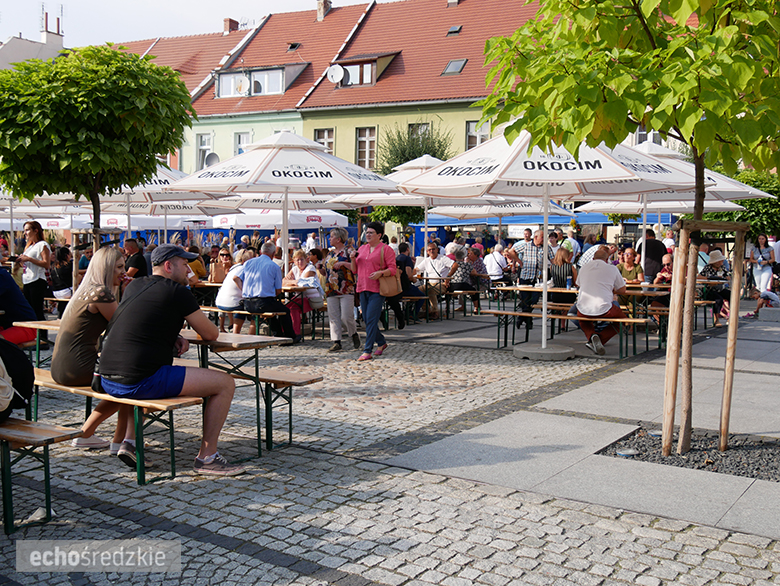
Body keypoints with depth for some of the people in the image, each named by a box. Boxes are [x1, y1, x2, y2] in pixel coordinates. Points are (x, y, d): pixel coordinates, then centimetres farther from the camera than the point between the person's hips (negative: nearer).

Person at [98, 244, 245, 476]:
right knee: (225, 383, -2)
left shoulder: (134, 287, 18)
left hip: (108, 381, 9)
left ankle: (129, 441, 29)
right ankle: (206, 457, 4)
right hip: (140, 382, -8)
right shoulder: (177, 292, -4)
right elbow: (211, 334, 2)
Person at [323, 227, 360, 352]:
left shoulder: (348, 251, -2)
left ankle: (354, 335, 17)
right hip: (331, 290, 7)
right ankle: (336, 342, 5)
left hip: (346, 290, -6)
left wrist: (343, 263, -19)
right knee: (333, 317, 2)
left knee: (346, 317, -9)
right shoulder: (330, 253, 19)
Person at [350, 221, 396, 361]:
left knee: (371, 320, -11)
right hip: (363, 288, 7)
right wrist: (353, 259, 1)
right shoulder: (362, 248, 17)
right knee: (367, 320, 10)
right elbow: (355, 270, 19)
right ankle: (381, 343, 30)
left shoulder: (385, 249, -1)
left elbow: (393, 269, -7)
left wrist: (380, 273, -23)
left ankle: (367, 351, -9)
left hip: (377, 289, -7)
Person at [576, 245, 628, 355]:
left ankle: (591, 335, 3)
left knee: (583, 320, 38)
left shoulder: (584, 268, 14)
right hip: (603, 310, -3)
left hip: (583, 310, 3)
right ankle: (601, 339, -1)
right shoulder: (612, 269, 5)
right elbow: (622, 290, 14)